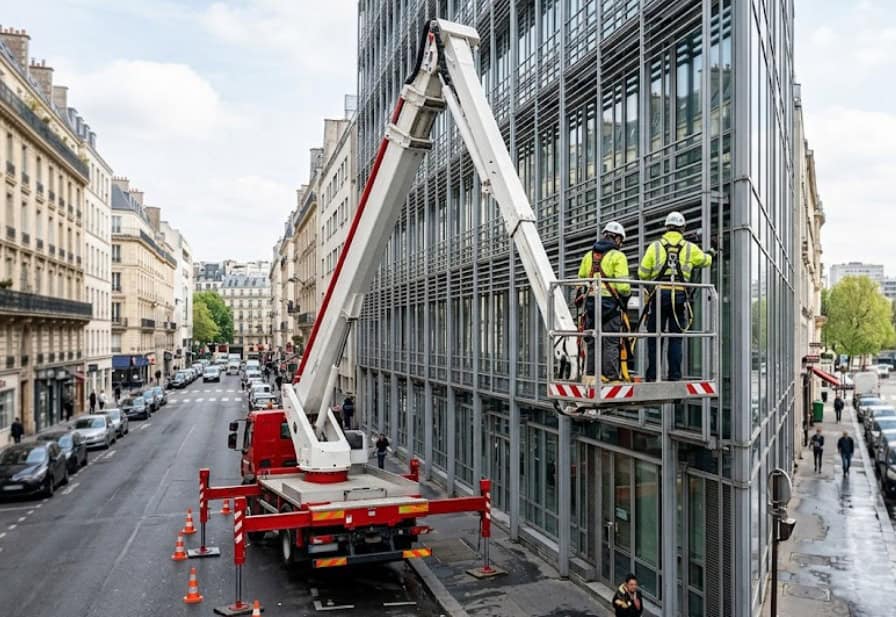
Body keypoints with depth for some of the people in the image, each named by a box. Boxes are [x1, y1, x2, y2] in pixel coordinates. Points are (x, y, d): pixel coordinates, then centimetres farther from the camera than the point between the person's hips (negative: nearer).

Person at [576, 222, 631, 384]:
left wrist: (581, 296, 22)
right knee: (611, 342, -2)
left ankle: (590, 375, 11)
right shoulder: (618, 256, -4)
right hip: (610, 303, -5)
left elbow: (580, 280, 15)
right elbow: (622, 284, -11)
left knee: (591, 340, 10)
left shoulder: (589, 255, 14)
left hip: (591, 302, 5)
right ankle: (612, 377, -2)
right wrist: (626, 295, 5)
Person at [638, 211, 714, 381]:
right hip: (679, 296, 1)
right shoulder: (690, 248, 7)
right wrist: (710, 254, 50)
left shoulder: (655, 246, 3)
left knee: (654, 337, 5)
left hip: (659, 295, -1)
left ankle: (652, 376, 3)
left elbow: (642, 274, 2)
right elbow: (705, 261, 27)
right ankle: (674, 376, 6)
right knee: (676, 338, 7)